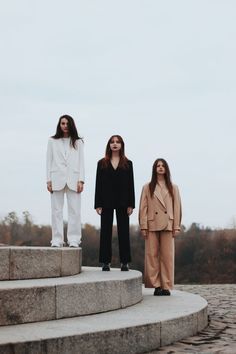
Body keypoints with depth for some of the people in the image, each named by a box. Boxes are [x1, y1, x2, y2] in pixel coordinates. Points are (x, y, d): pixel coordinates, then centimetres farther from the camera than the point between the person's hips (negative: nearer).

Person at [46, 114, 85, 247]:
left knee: (75, 210, -6)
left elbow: (81, 162, 8)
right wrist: (48, 180, 0)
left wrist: (81, 180, -2)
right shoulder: (53, 141, 14)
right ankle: (57, 240, 0)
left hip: (73, 180, 0)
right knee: (57, 210, -2)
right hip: (57, 179, 0)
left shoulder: (78, 142, 14)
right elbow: (49, 161, 10)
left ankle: (74, 240, -4)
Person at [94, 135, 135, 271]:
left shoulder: (127, 164, 8)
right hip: (107, 201, 0)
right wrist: (98, 204, -4)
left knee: (123, 231, 1)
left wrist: (131, 204, -4)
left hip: (122, 201, 0)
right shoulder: (102, 163, 8)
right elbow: (98, 184, 4)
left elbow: (131, 184, 4)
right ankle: (106, 262, 6)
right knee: (106, 231, 2)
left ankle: (125, 262, 5)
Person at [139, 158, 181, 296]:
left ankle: (166, 286, 4)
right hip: (152, 225, 0)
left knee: (167, 256, 0)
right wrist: (143, 226, -3)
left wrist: (176, 226, 0)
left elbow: (177, 208, 8)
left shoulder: (173, 188, 11)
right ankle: (156, 285, 3)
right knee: (152, 255, -2)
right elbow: (143, 208, 5)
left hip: (167, 225, 0)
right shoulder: (147, 188, 9)